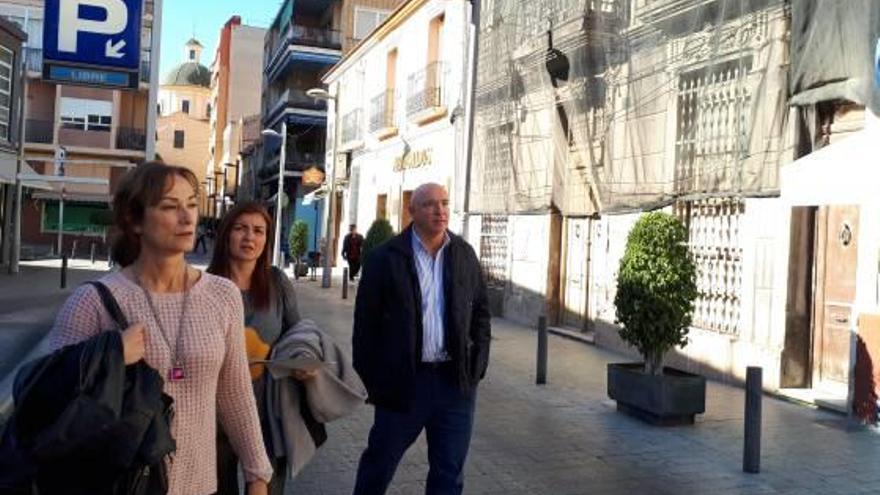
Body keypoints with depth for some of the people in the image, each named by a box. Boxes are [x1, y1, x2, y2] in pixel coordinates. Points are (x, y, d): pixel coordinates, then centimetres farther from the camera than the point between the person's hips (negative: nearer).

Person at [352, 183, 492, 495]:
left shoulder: (465, 255, 5)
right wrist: (370, 378, -6)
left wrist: (478, 364, 3)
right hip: (403, 380, -3)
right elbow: (366, 322, -4)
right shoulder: (386, 258, -6)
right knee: (379, 462, 13)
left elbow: (481, 311, 11)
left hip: (456, 380, 3)